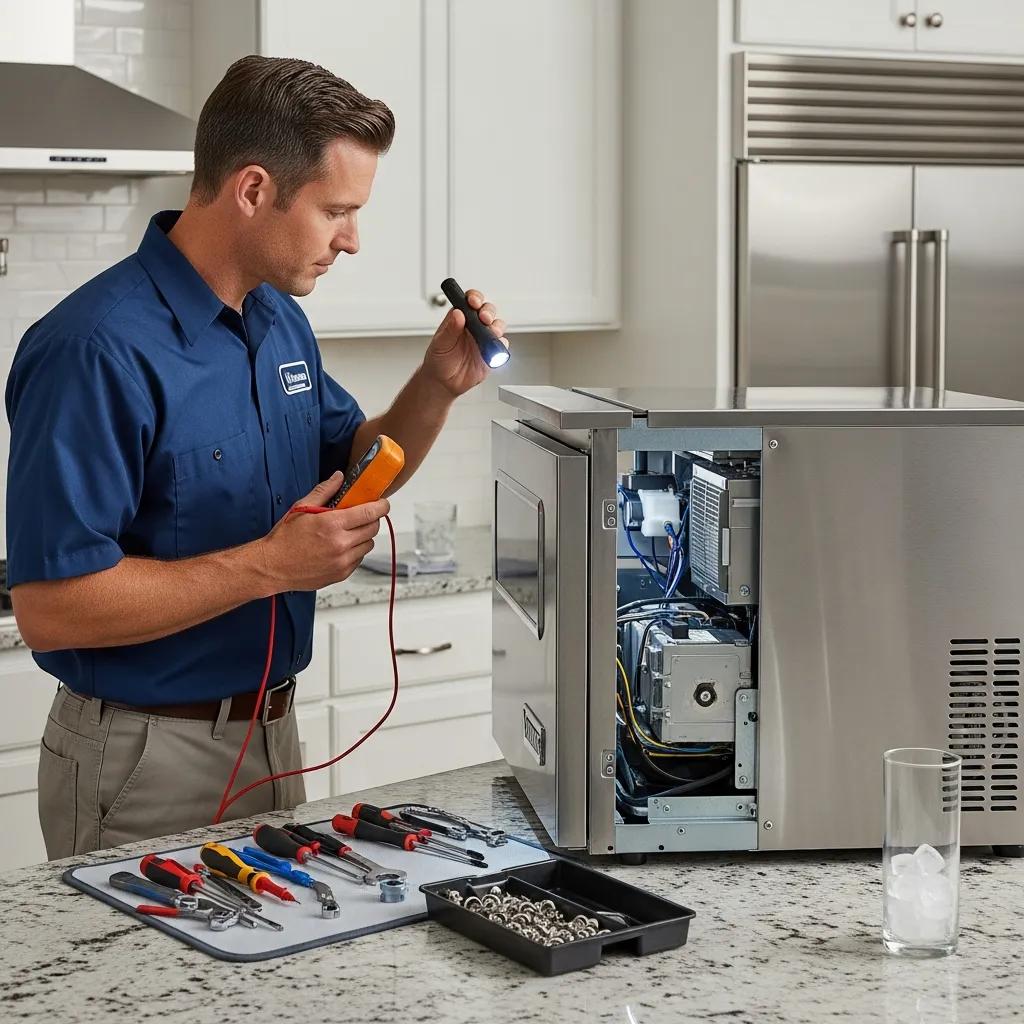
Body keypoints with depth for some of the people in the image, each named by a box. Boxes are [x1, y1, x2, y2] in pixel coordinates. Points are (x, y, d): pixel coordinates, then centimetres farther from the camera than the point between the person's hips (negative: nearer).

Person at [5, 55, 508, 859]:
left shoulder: (281, 319, 4)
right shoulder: (100, 349, -22)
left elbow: (352, 471, 18)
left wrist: (438, 386, 0)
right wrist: (269, 566, -24)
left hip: (273, 733, 8)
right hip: (146, 761, -8)